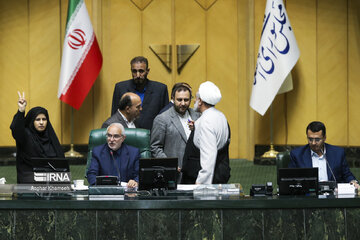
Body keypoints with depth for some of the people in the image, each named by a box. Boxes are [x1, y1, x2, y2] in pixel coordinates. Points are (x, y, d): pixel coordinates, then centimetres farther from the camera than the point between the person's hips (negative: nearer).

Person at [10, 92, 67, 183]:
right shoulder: (26, 135, -2)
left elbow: (60, 159, 17)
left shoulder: (50, 136, 14)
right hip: (30, 175, -4)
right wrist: (21, 111, -41)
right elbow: (15, 129, -25)